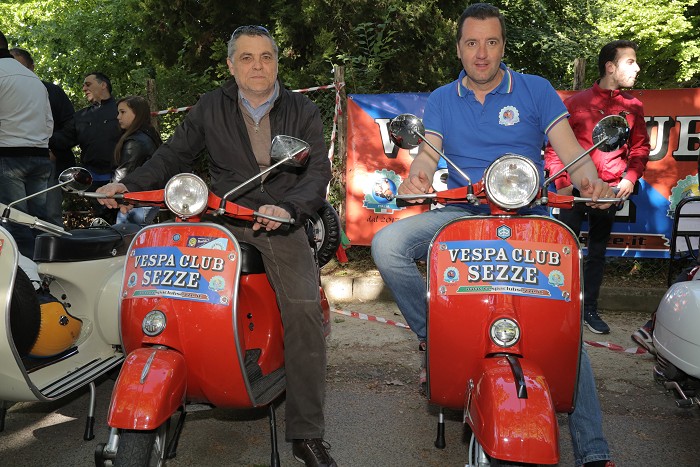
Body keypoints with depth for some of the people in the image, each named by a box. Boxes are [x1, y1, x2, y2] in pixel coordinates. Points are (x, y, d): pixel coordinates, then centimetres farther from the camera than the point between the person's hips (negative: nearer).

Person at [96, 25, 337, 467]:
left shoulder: (303, 111, 9)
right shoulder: (210, 108, 13)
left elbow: (319, 171, -1)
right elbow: (173, 155, 13)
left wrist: (286, 207, -20)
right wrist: (129, 184, -4)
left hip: (281, 222, -1)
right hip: (222, 219, 2)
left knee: (304, 310, -21)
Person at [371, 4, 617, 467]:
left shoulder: (536, 90, 8)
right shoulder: (441, 100, 14)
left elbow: (570, 148, 0)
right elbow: (428, 152, 0)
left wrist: (590, 179, -23)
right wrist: (417, 176, -25)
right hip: (459, 215, 2)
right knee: (387, 245, -24)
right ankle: (433, 335, -6)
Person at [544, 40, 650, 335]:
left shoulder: (633, 106, 7)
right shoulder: (577, 102, -3)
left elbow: (641, 147, 12)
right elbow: (553, 144, -3)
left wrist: (630, 178, -3)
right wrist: (560, 181, -12)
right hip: (575, 188, -3)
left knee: (597, 253, 12)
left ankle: (590, 309, 22)